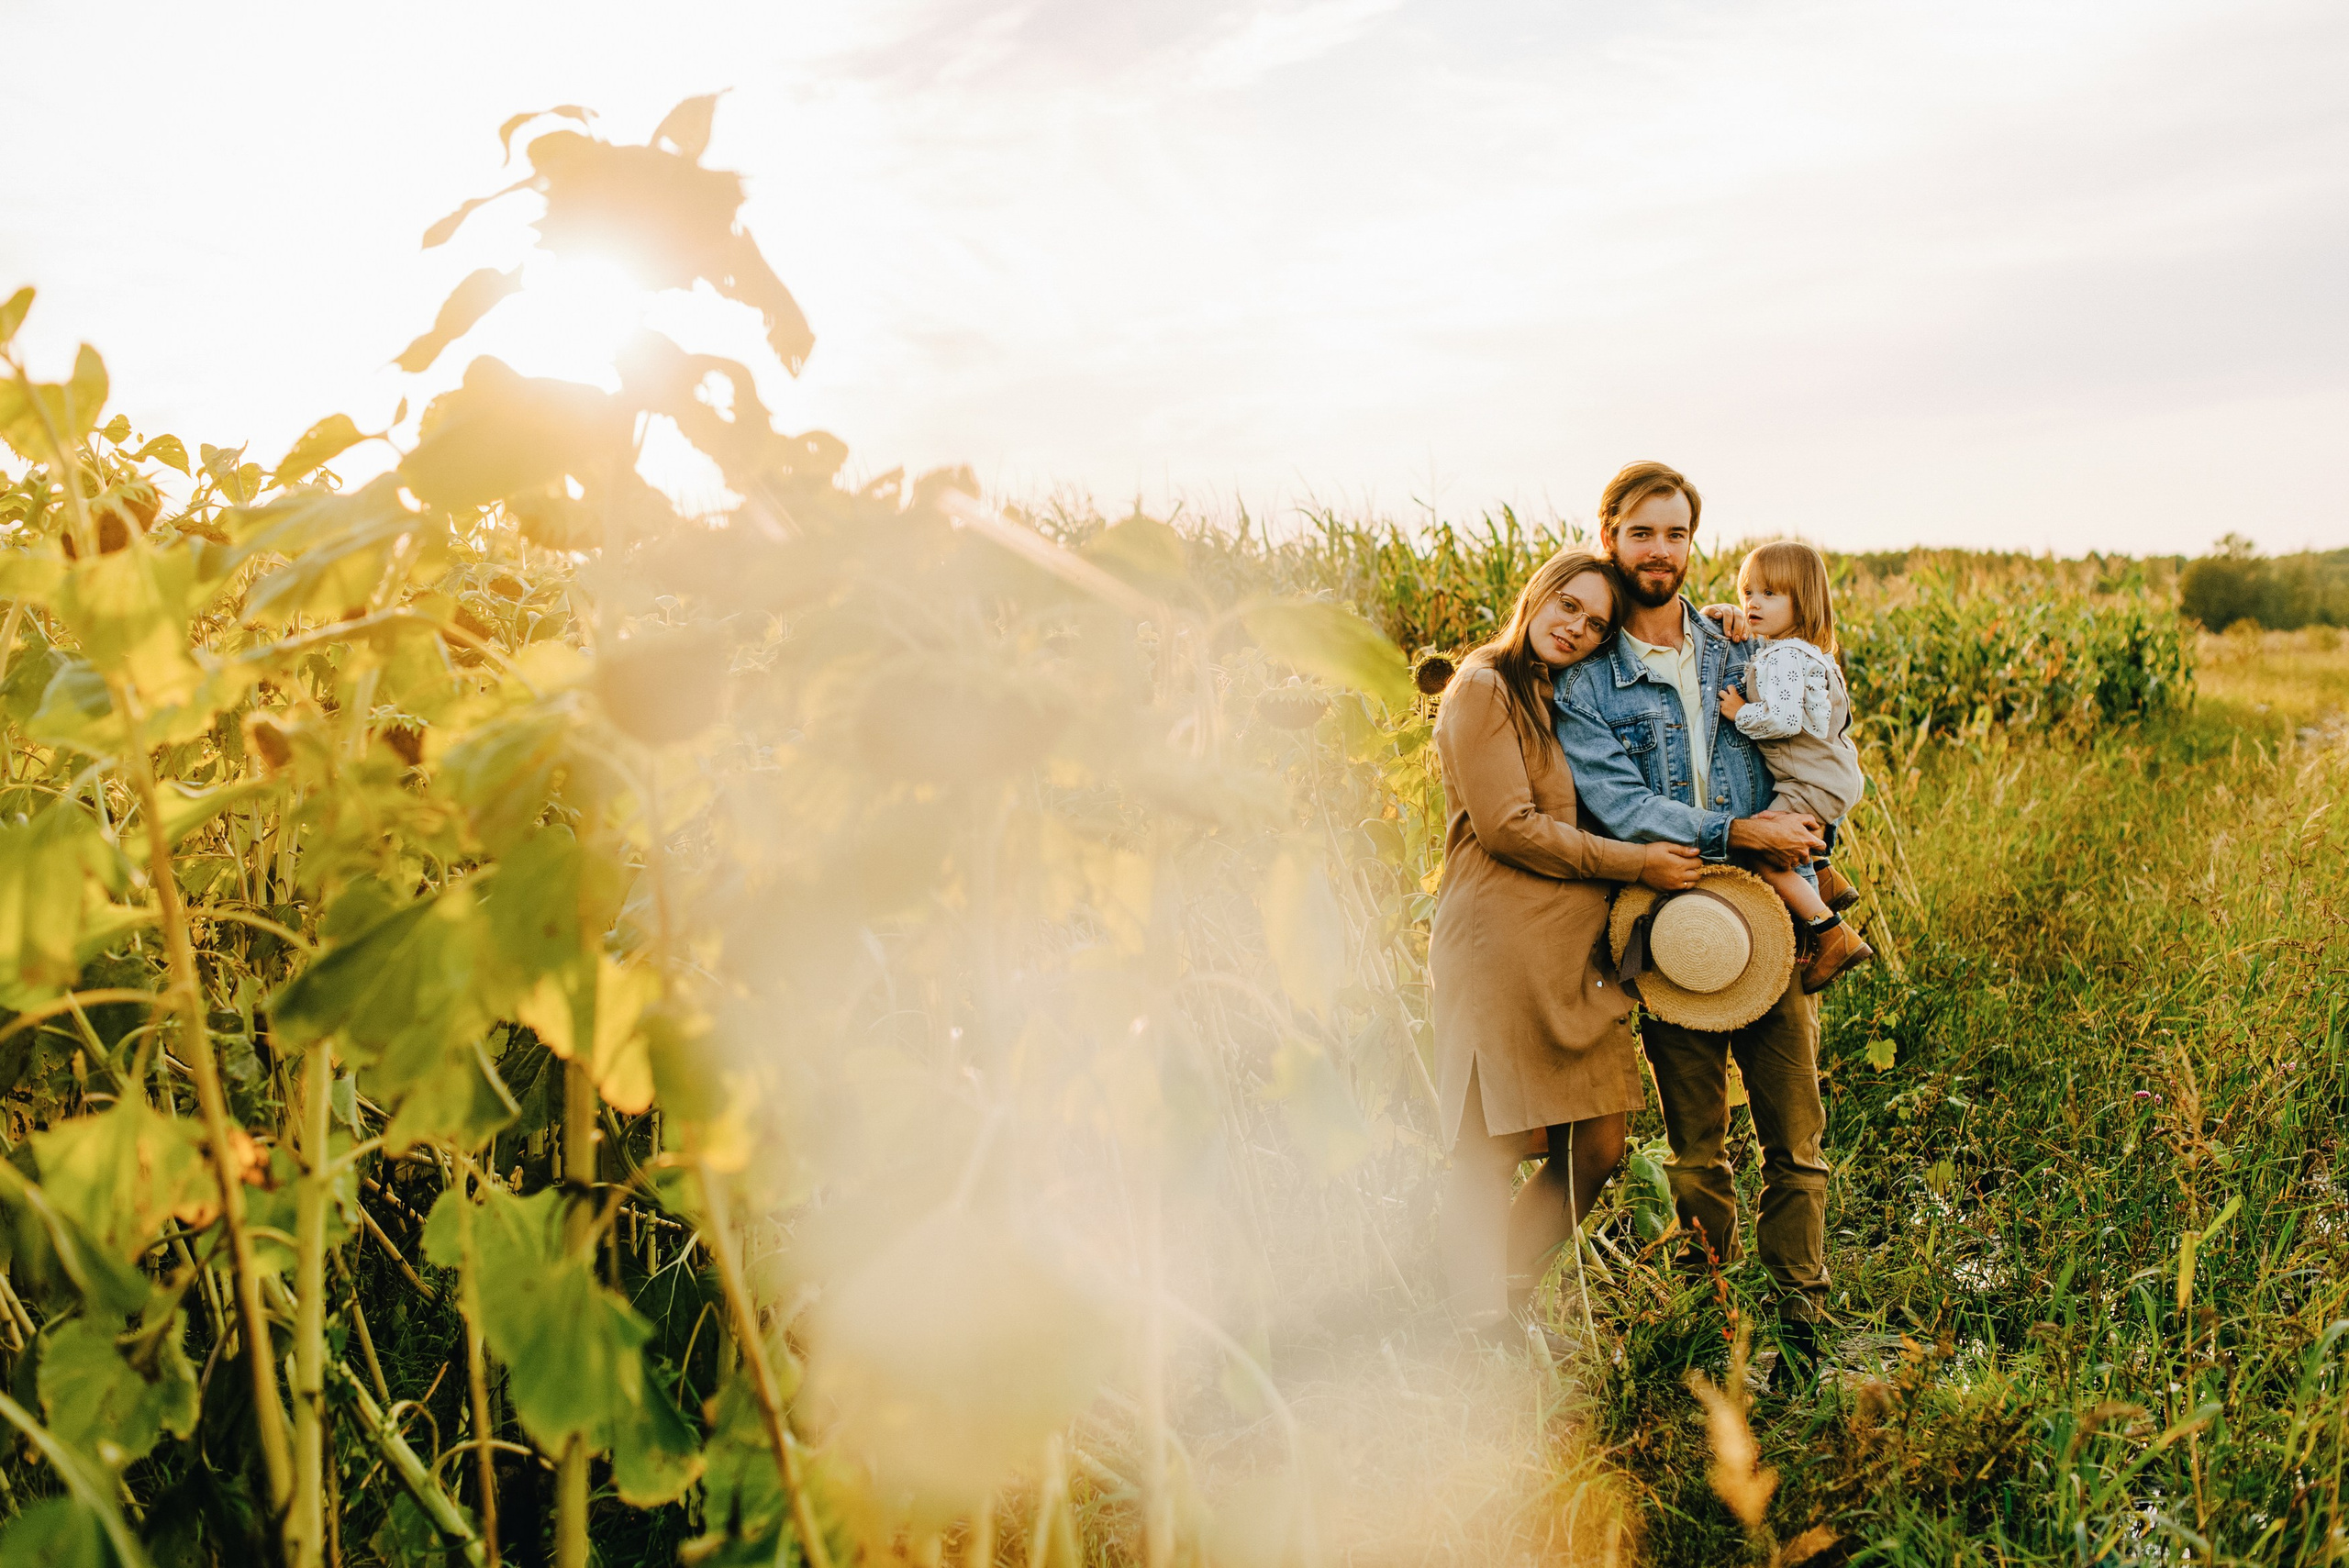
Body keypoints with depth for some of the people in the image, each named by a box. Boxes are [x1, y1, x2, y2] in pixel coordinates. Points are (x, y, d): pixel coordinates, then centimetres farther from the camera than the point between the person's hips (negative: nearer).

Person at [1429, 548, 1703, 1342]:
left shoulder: (1571, 698, 20)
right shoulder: (1483, 688, -4)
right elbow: (1507, 826, -11)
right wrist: (1636, 864, -7)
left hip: (1578, 948, 8)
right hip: (1501, 942, -8)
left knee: (1598, 1148, 7)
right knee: (1497, 1148, -3)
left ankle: (1503, 1300, 25)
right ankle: (1476, 1328, 11)